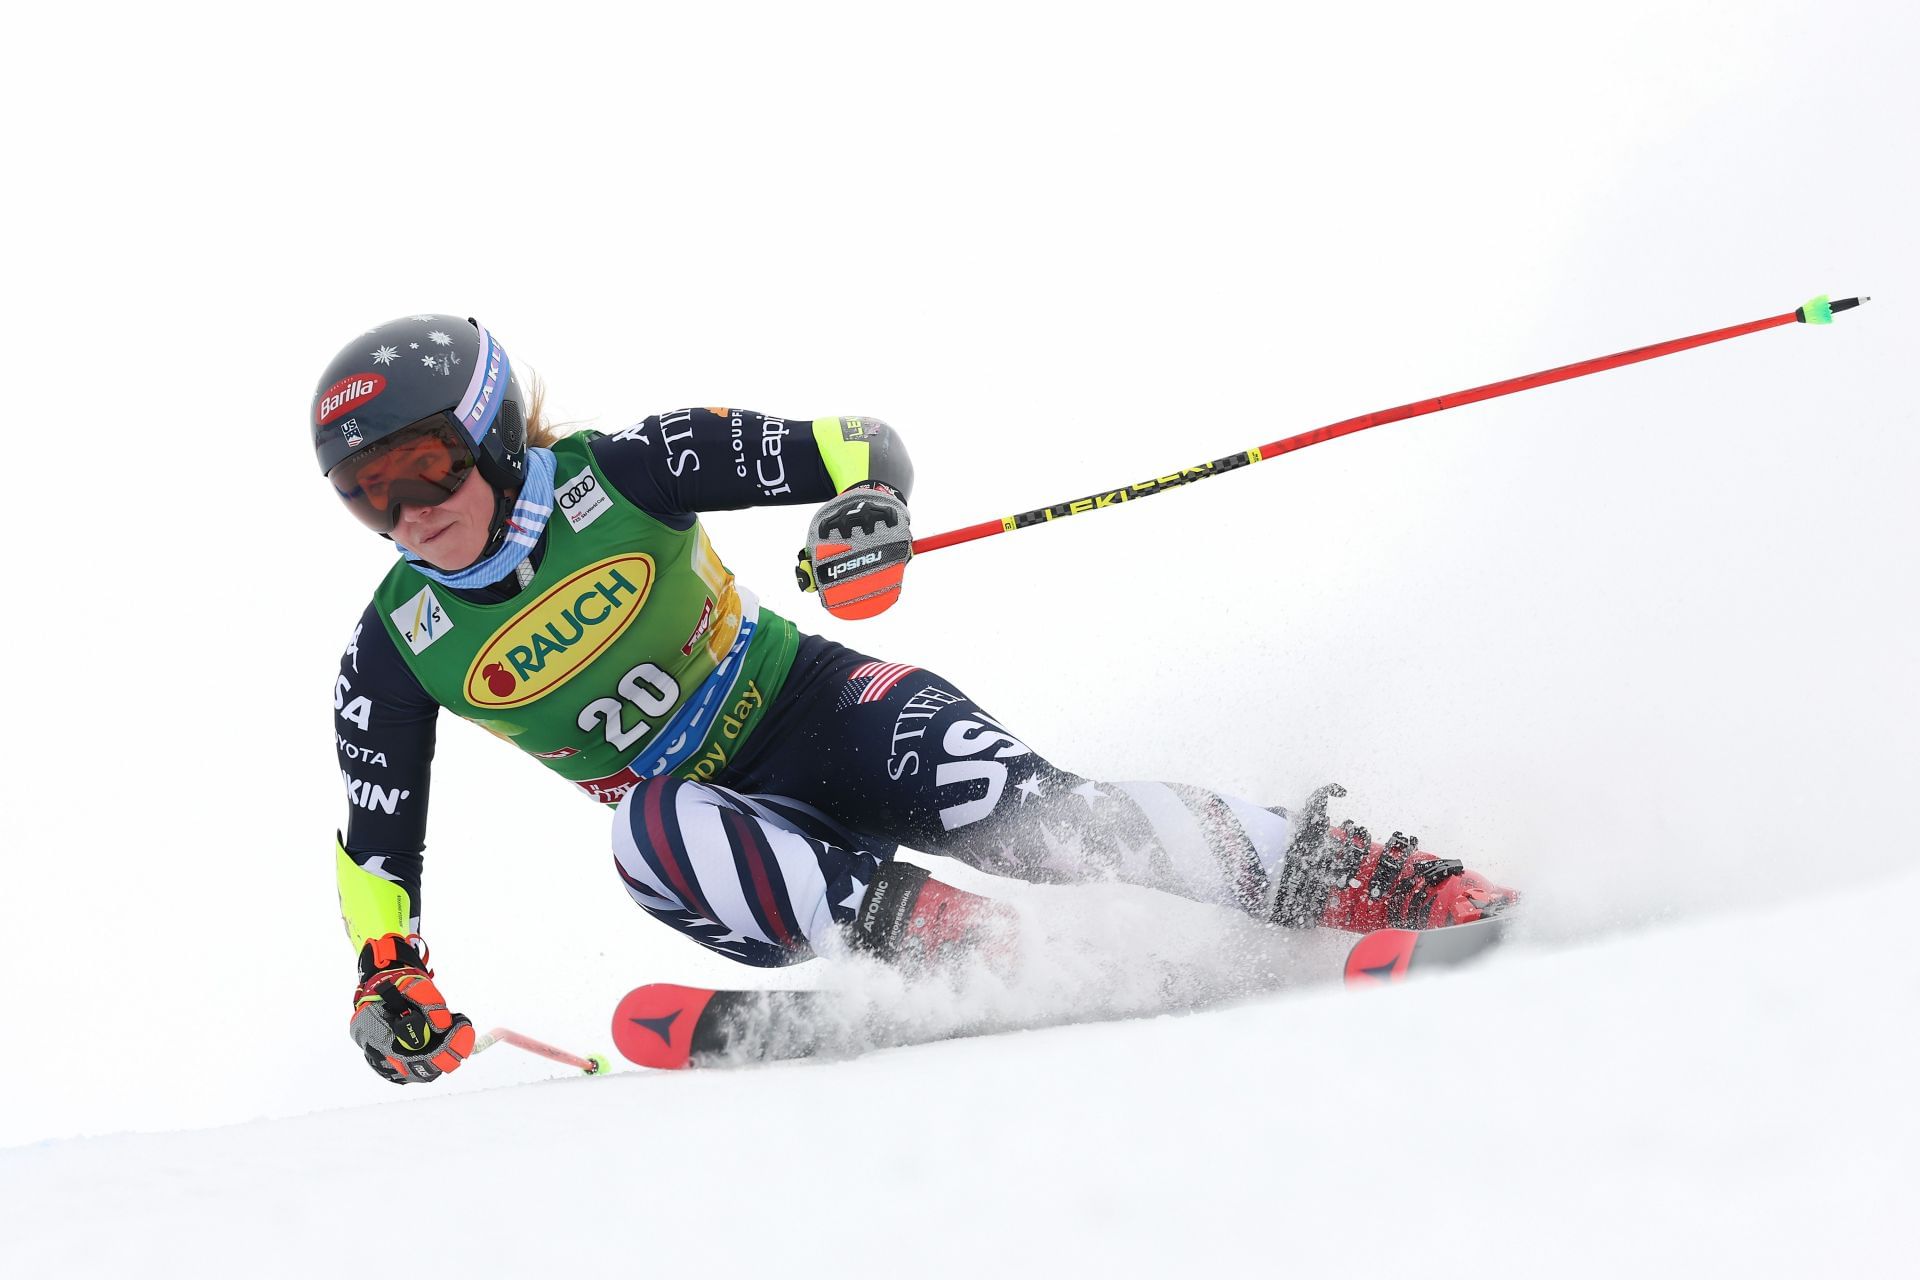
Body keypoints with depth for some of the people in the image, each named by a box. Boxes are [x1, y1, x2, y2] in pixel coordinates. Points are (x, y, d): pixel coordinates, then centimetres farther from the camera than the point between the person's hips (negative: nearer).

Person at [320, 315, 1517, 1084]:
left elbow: (859, 444, -11)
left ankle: (1331, 873, -25)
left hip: (814, 706, -2)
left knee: (1016, 806, -29)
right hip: (735, 820, 2)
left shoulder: (616, 475, -13)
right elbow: (377, 839, 7)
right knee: (649, 832, -34)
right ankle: (926, 928, -39)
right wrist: (386, 976, -6)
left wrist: (868, 511, -32)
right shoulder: (397, 650, -6)